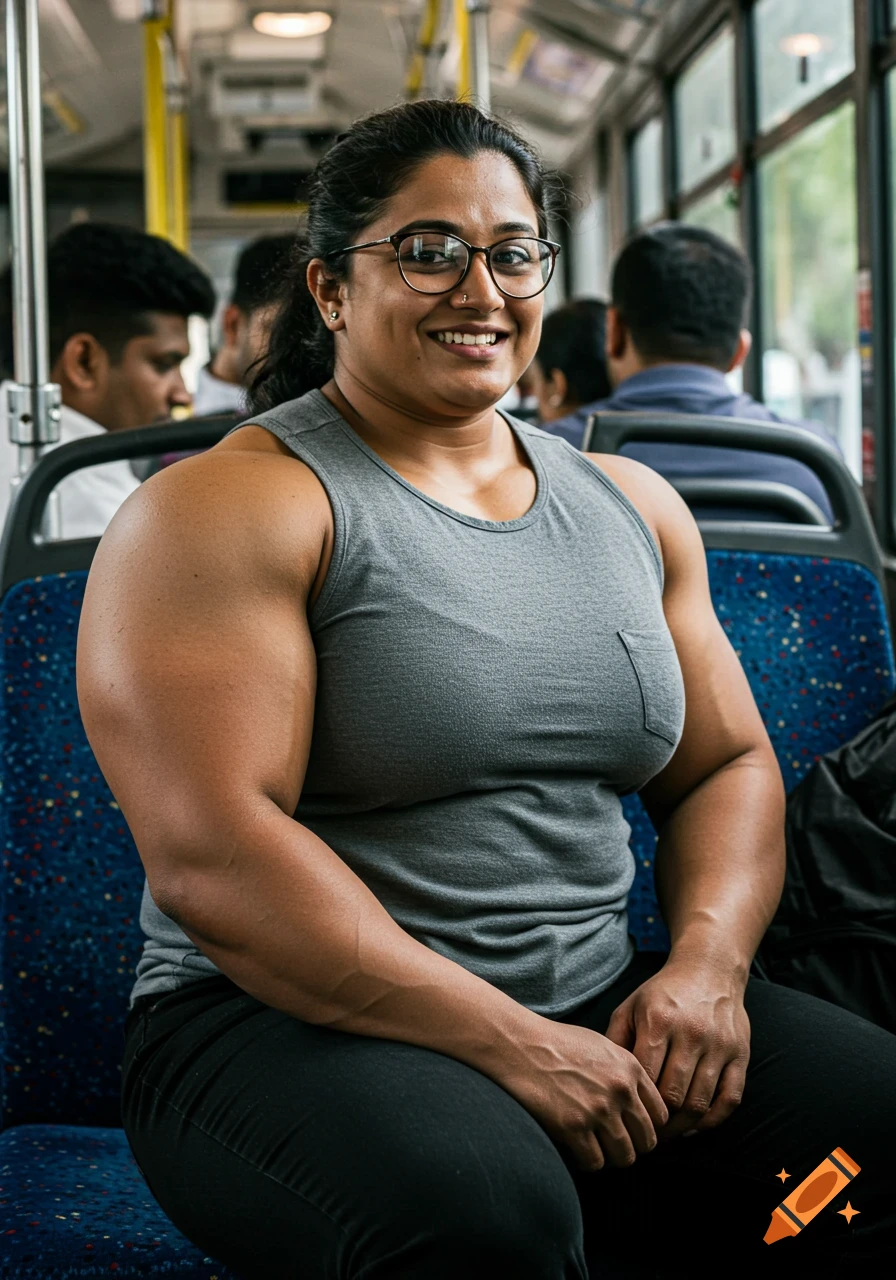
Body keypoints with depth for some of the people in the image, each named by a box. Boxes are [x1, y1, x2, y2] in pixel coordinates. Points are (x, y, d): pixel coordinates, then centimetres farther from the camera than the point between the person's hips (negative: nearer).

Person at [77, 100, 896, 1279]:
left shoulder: (630, 505, 14)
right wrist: (509, 1044, -19)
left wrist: (707, 961, -3)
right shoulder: (226, 508, -7)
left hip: (602, 1012, 6)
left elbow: (728, 765, 18)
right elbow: (207, 857, -17)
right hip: (294, 1024, -6)